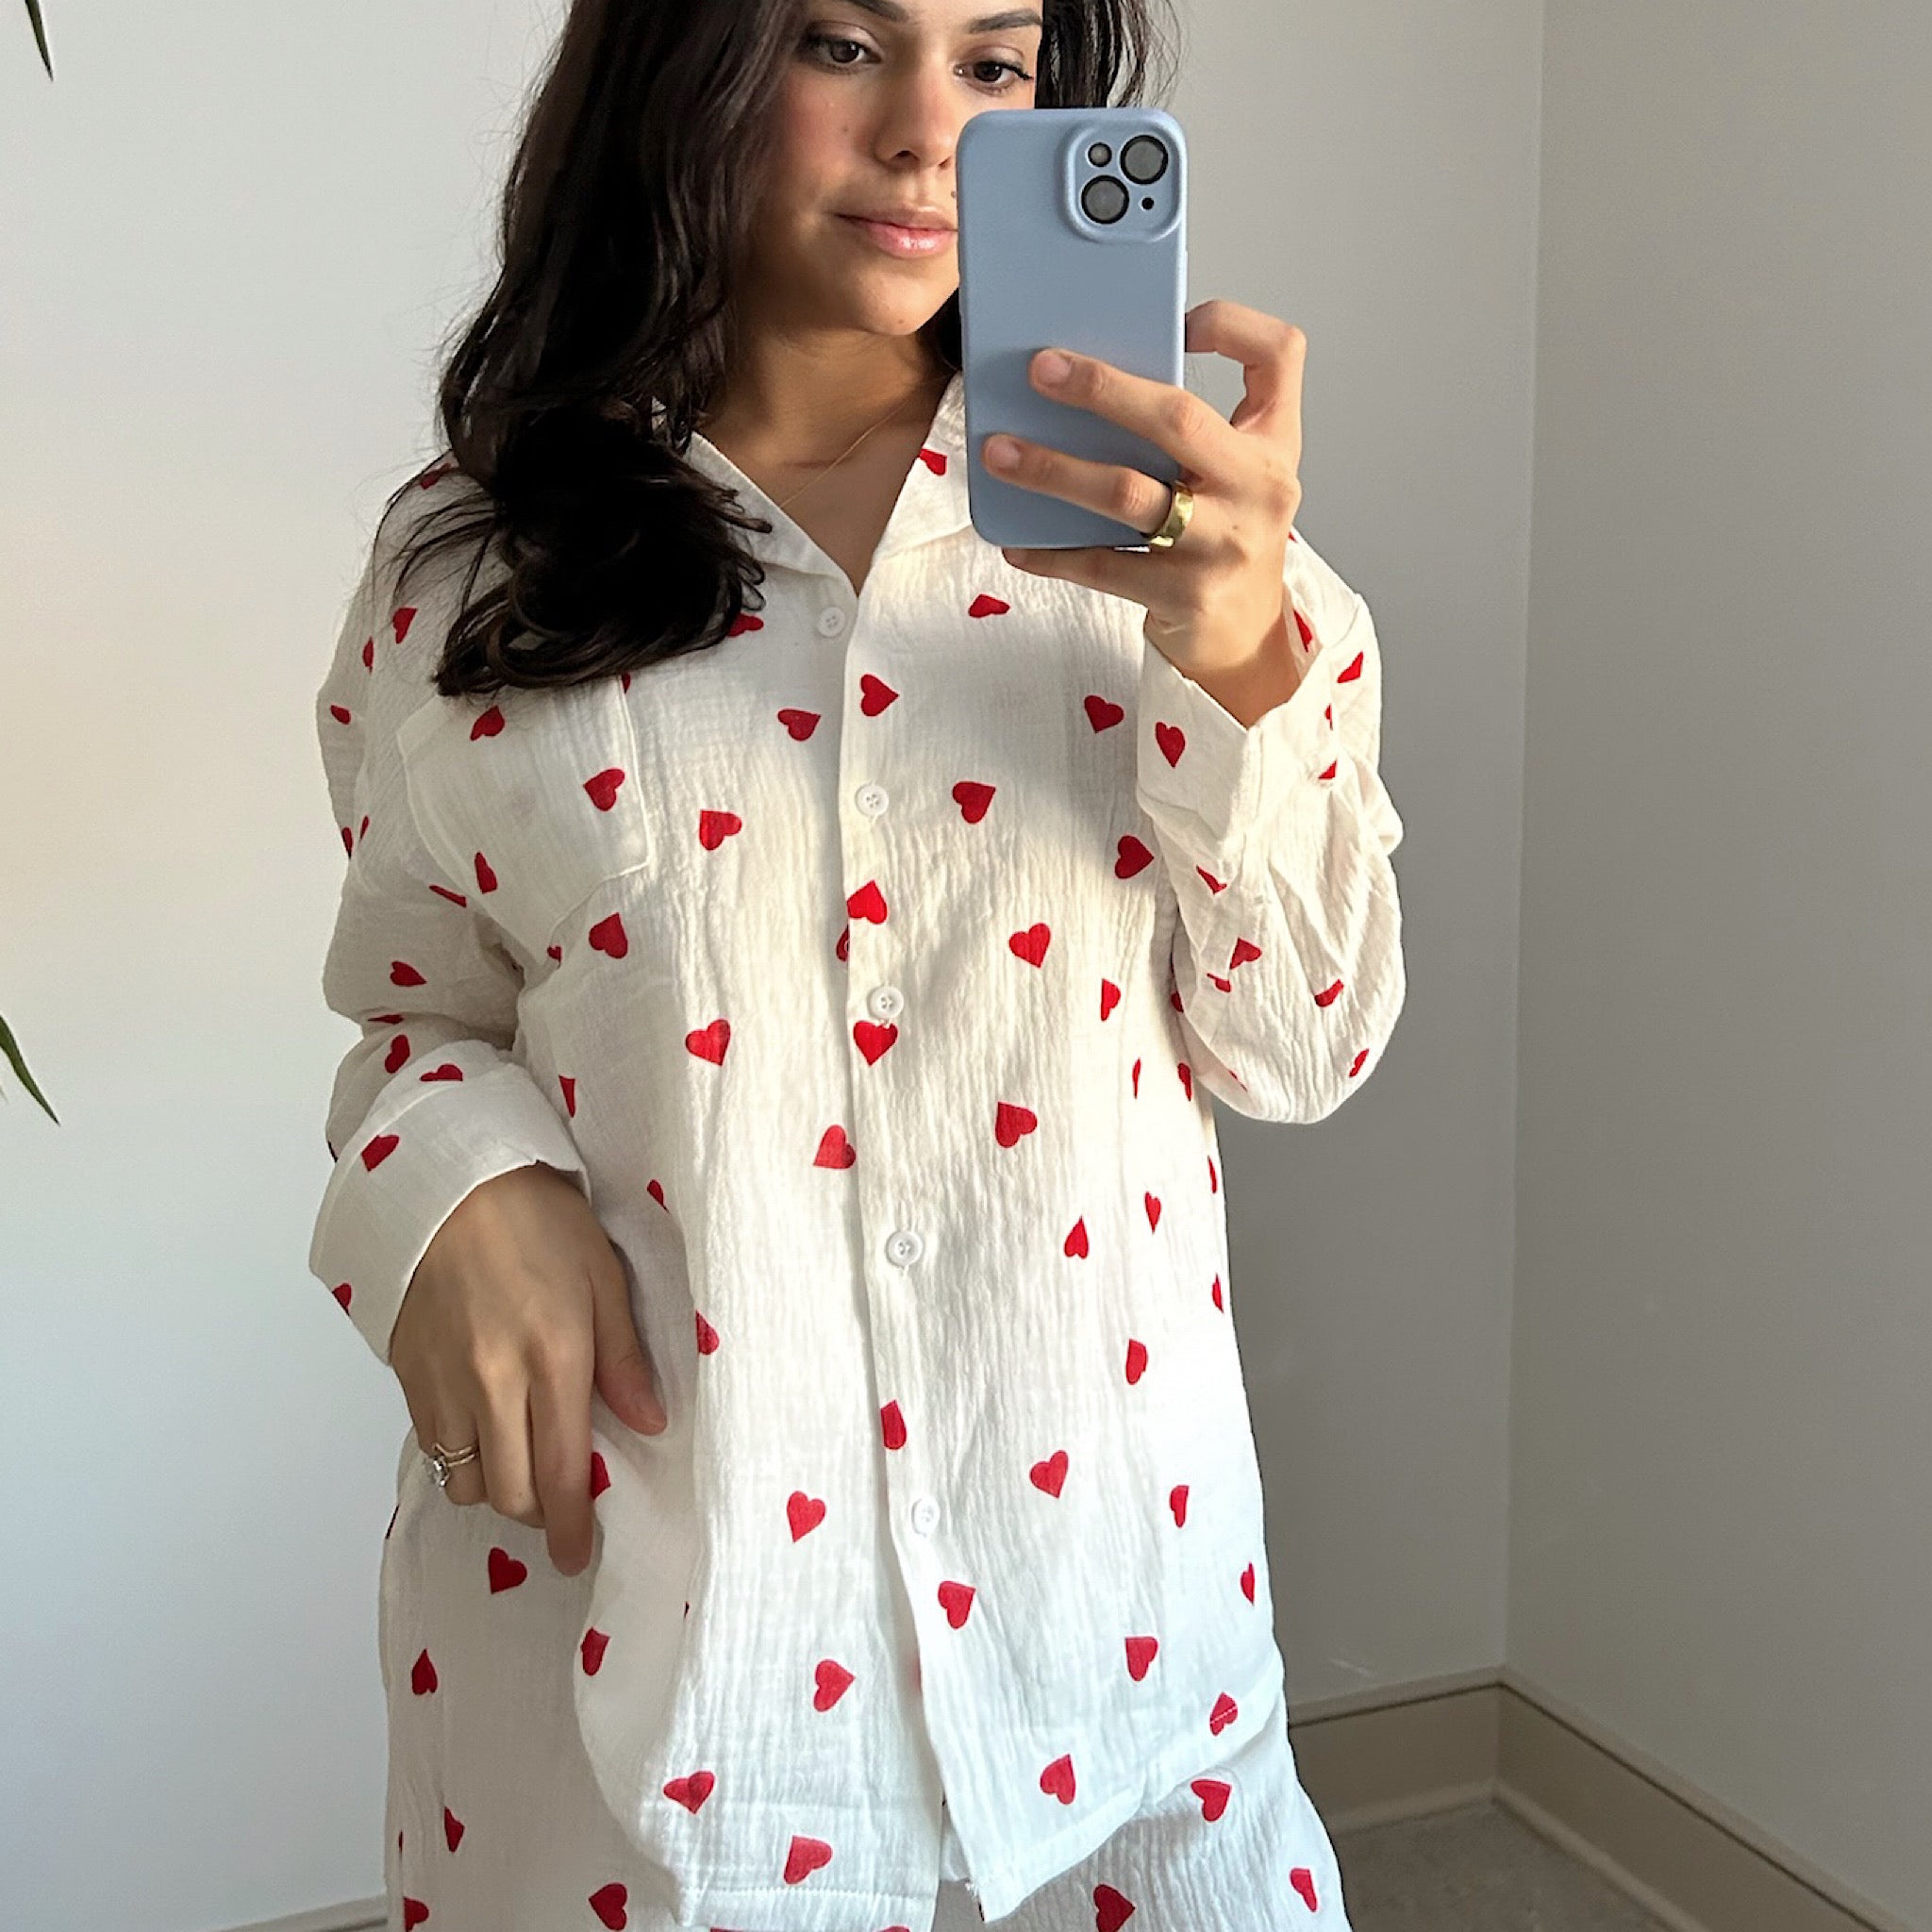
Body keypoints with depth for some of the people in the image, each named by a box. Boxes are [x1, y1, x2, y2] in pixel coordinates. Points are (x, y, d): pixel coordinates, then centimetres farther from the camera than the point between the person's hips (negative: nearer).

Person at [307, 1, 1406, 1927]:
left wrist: (1241, 656, -18)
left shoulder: (1137, 519, -1)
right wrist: (455, 1191, -12)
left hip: (1092, 1522, 1)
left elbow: (1302, 1047, -3)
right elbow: (419, 1008, 10)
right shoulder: (464, 566, 0)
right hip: (629, 1564, 0)